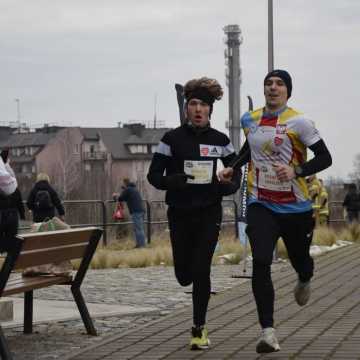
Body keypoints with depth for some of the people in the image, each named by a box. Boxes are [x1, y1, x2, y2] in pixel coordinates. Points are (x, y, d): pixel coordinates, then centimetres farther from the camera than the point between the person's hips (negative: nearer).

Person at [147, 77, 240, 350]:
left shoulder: (220, 140, 1)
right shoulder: (173, 139, -4)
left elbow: (236, 174, 13)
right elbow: (154, 176, -3)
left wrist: (228, 186, -9)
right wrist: (173, 181, -24)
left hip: (209, 213, 0)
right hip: (180, 214, 0)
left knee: (201, 271, -10)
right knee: (184, 276, 3)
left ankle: (200, 328, 3)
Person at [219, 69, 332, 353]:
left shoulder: (298, 122, -10)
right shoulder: (249, 120, 7)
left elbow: (325, 158, -11)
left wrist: (296, 171, -26)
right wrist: (233, 167, 12)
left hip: (296, 207, -2)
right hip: (261, 205, 2)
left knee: (300, 260, 15)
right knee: (260, 262, -18)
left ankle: (304, 282, 56)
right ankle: (268, 331, -20)